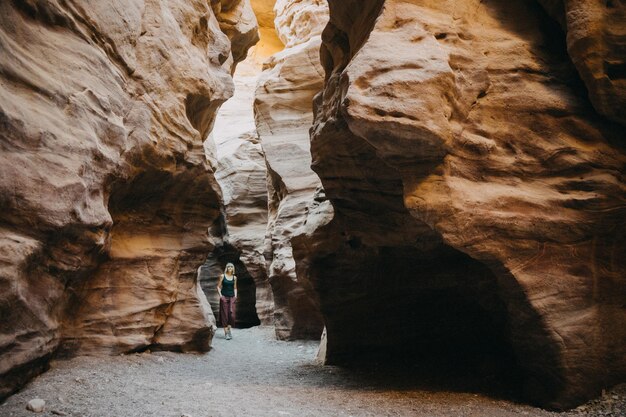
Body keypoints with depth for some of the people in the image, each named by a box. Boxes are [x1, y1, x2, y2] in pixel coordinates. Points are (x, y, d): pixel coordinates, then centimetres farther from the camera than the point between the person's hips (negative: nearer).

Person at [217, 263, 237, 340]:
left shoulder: (234, 277, 9)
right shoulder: (222, 276, 1)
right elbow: (218, 286, 3)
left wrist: (235, 295, 6)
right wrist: (220, 295, -8)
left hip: (232, 297, 2)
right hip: (224, 297, -2)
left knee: (231, 314, -9)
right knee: (224, 315, -2)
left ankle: (229, 329, 12)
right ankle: (226, 333, 2)